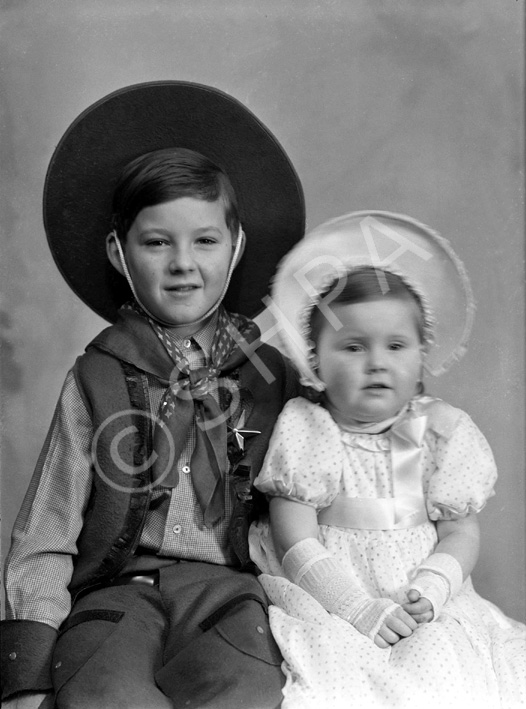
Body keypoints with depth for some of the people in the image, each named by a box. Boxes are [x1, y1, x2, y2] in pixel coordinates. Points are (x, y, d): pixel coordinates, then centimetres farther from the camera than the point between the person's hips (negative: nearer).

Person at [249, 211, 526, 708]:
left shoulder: (442, 431, 3)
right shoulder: (303, 431, -4)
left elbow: (460, 533, 4)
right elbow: (298, 544, -8)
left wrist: (430, 591, -14)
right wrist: (358, 605, -19)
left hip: (424, 610, 3)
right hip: (328, 604, -3)